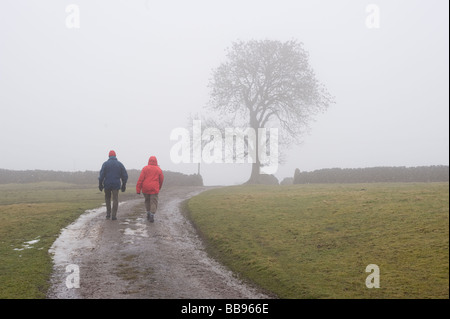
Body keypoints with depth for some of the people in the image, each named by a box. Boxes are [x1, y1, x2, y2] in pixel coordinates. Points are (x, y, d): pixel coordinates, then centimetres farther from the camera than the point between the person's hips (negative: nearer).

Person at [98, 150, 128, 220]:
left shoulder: (105, 164, -2)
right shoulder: (120, 164, 4)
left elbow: (101, 175, -8)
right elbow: (125, 175, 5)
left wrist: (100, 184, -1)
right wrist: (124, 184, 13)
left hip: (107, 184, 0)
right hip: (116, 185, 0)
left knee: (107, 198, 17)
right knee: (115, 199, 2)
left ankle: (108, 214, 15)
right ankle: (114, 215, -4)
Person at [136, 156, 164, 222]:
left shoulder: (145, 168, -1)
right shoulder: (158, 169, 2)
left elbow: (140, 179, -5)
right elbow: (161, 180, 9)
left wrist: (138, 189, -3)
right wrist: (159, 187, 28)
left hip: (145, 189, 1)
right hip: (154, 189, -1)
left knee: (147, 201, 19)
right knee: (153, 202, -1)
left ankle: (148, 213, 24)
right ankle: (152, 216, -12)